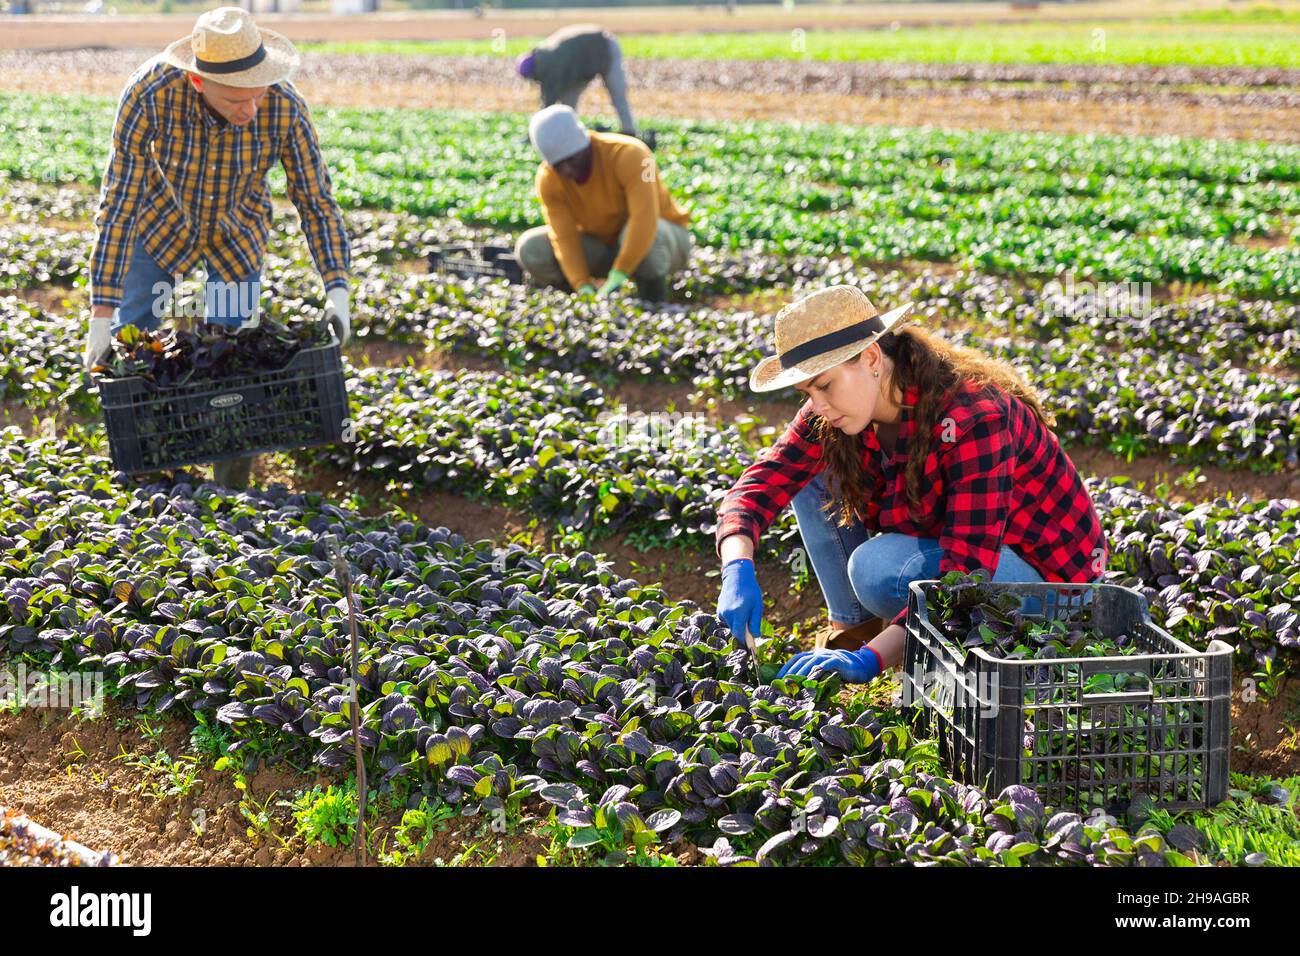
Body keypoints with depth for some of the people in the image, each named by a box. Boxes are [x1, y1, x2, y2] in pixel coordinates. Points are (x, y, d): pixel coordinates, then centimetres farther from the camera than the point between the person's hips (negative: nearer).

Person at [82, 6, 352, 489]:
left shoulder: (284, 108, -34)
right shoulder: (150, 93, -38)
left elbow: (317, 201, -20)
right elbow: (119, 202, -34)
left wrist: (337, 290, -31)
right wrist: (102, 313, -35)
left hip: (237, 234, 0)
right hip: (163, 221, 0)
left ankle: (231, 494, 17)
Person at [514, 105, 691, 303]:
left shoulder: (628, 155, -31)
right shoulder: (548, 178, -17)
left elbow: (644, 219, -41)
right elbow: (564, 238, -21)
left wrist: (617, 278, -45)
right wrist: (584, 289, -35)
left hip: (665, 239, -5)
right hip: (606, 246, 5)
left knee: (641, 234, -40)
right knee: (531, 249, -15)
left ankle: (654, 302, -17)